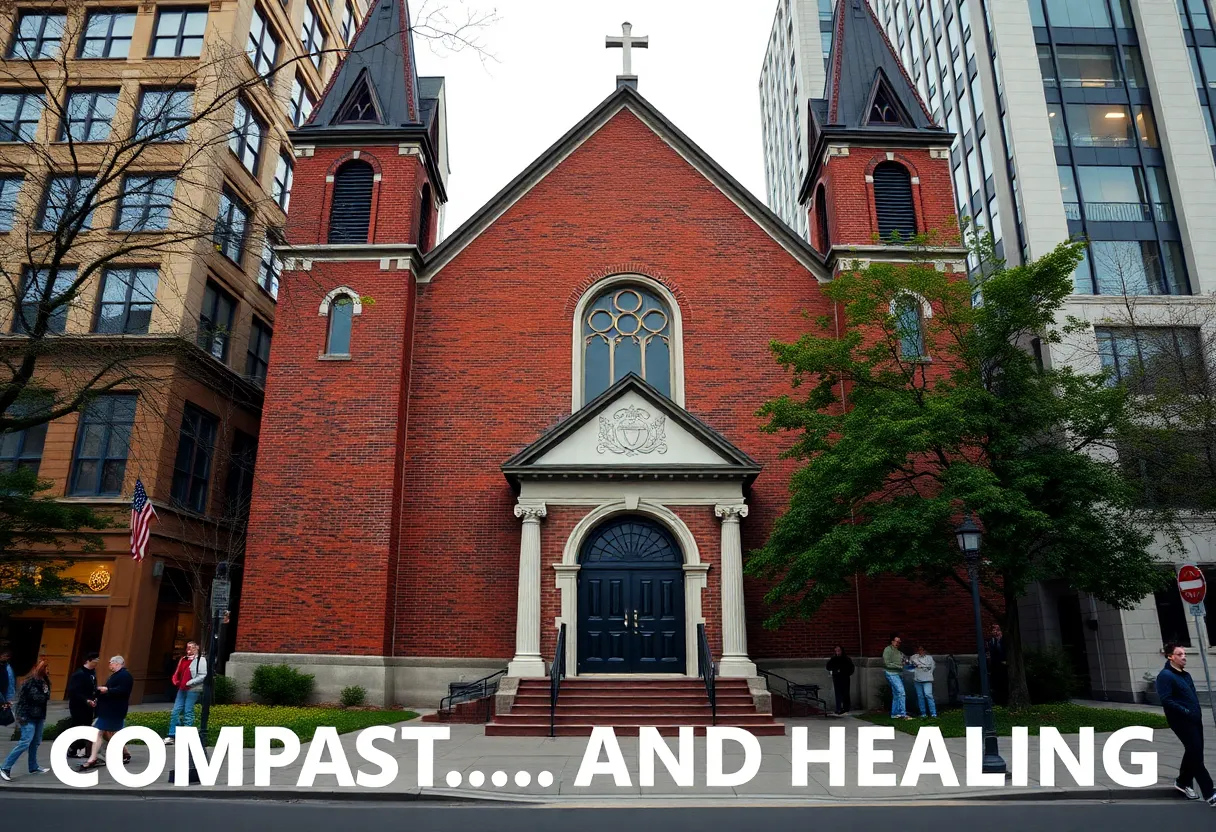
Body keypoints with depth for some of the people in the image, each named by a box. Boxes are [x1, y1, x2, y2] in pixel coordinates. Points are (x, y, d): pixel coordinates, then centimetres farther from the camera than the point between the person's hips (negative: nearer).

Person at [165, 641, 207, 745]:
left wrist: (189, 683, -17)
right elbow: (177, 673, 26)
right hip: (182, 689, 7)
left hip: (193, 690, -7)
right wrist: (176, 681, 5)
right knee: (175, 712, 5)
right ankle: (171, 736, 11)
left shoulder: (200, 660, -5)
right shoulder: (183, 660, 16)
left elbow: (202, 676, -13)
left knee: (188, 713, -3)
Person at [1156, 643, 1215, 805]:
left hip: (1194, 719, 9)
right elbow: (1166, 701, -18)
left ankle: (1183, 782, 31)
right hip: (1182, 721, -9)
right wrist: (1186, 712, -21)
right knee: (1196, 754, -9)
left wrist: (1198, 713, 7)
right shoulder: (1165, 675, -12)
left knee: (1193, 752, 14)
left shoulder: (1186, 675, 17)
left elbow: (1193, 697, 22)